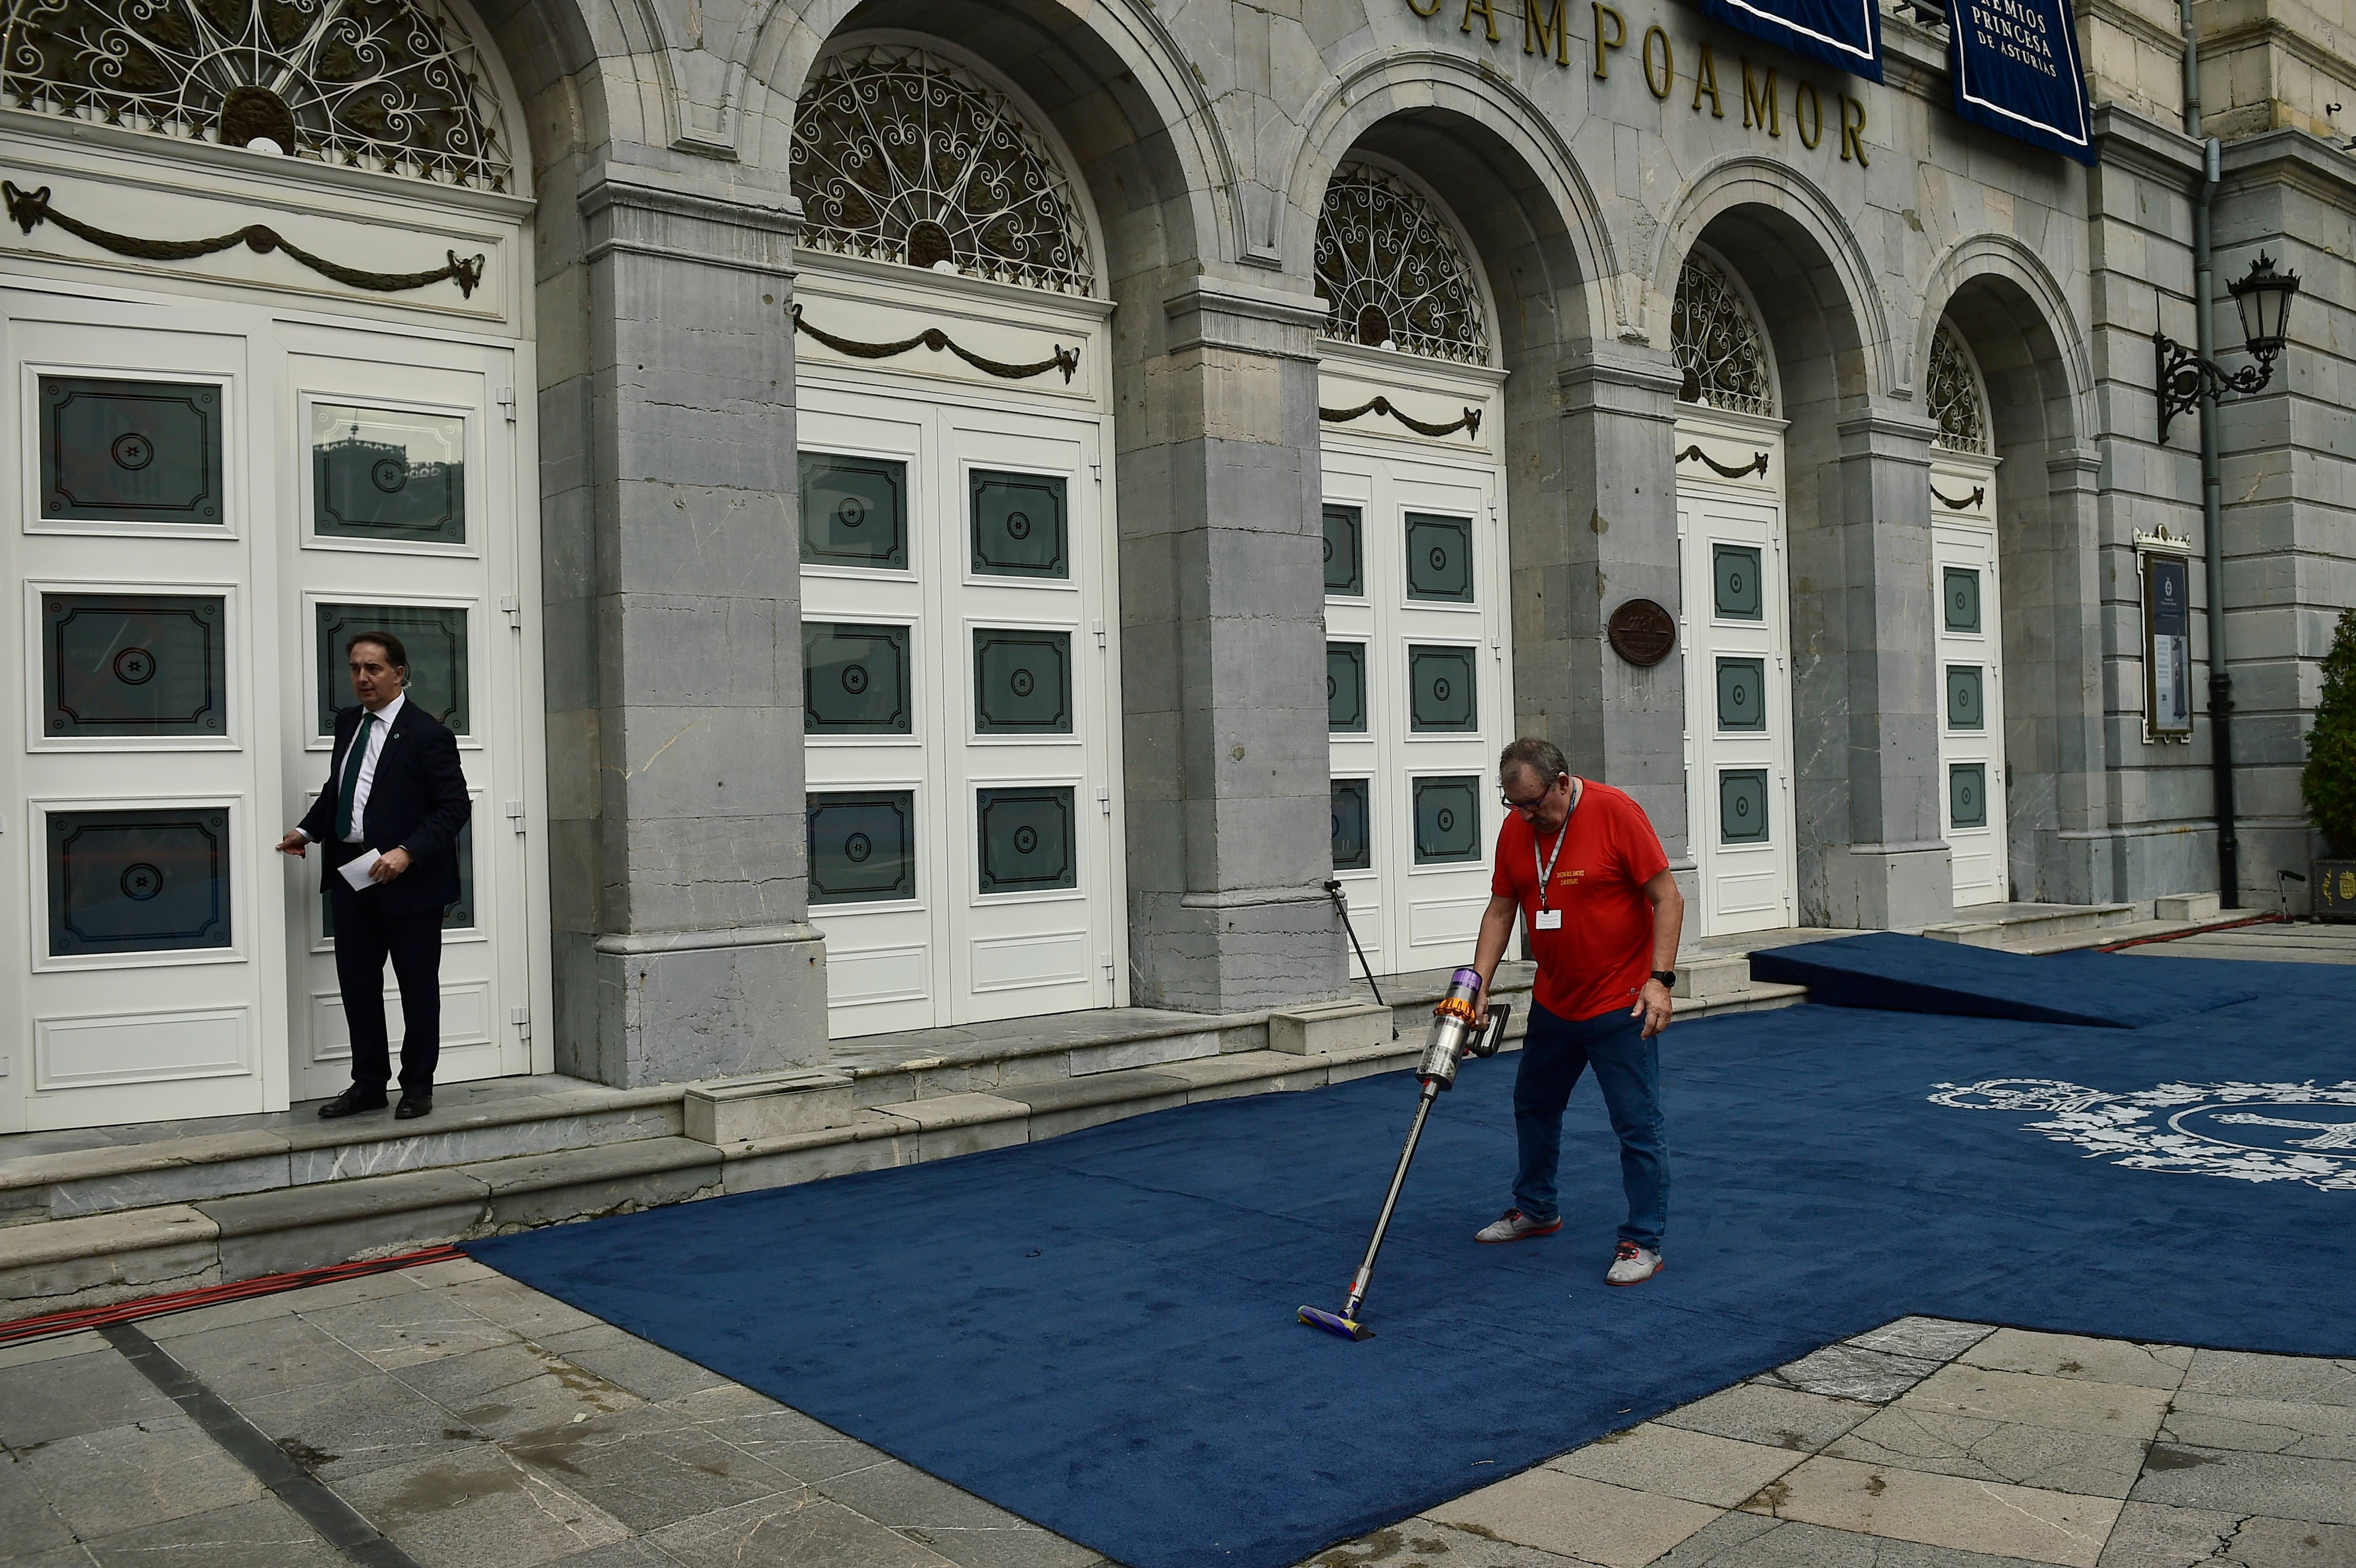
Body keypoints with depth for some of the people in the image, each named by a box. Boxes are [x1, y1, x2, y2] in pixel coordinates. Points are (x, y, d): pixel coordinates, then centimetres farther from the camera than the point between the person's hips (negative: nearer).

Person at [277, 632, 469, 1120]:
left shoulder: (427, 734, -12)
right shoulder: (348, 723, 10)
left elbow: (453, 807, -15)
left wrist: (407, 853, -24)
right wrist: (308, 831, 8)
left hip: (407, 878, -7)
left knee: (417, 985, 6)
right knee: (356, 983, 13)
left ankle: (417, 1087, 18)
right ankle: (368, 1085, 24)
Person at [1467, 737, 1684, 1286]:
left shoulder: (1617, 813, -18)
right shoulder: (1515, 829, -1)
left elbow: (1668, 898, -16)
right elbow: (1500, 911, 5)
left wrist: (1659, 979, -22)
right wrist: (1479, 985, -5)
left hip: (1620, 1003, -7)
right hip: (1553, 1002, 7)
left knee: (1638, 1125, -3)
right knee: (1534, 1106, 20)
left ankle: (1643, 1242, 9)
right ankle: (1536, 1209, 39)